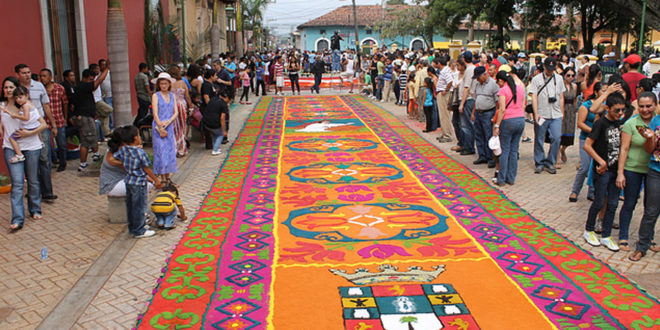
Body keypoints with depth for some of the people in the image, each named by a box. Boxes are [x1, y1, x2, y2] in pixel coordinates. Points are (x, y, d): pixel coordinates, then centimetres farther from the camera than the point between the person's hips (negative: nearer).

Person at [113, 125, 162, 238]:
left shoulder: (122, 150, -2)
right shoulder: (140, 152, -21)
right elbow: (146, 169, -14)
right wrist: (156, 180, -3)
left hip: (128, 181, 8)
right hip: (139, 183, -8)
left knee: (130, 205, 18)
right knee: (139, 207, 3)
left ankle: (132, 227, 31)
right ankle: (139, 231, 11)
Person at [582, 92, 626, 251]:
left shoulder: (619, 123, 7)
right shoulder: (601, 123, -12)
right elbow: (587, 145, -14)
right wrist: (601, 161, -16)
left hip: (616, 169, 6)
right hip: (602, 170, -6)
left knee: (613, 204, 8)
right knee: (599, 202, 2)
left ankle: (606, 236, 17)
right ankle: (588, 231, 22)